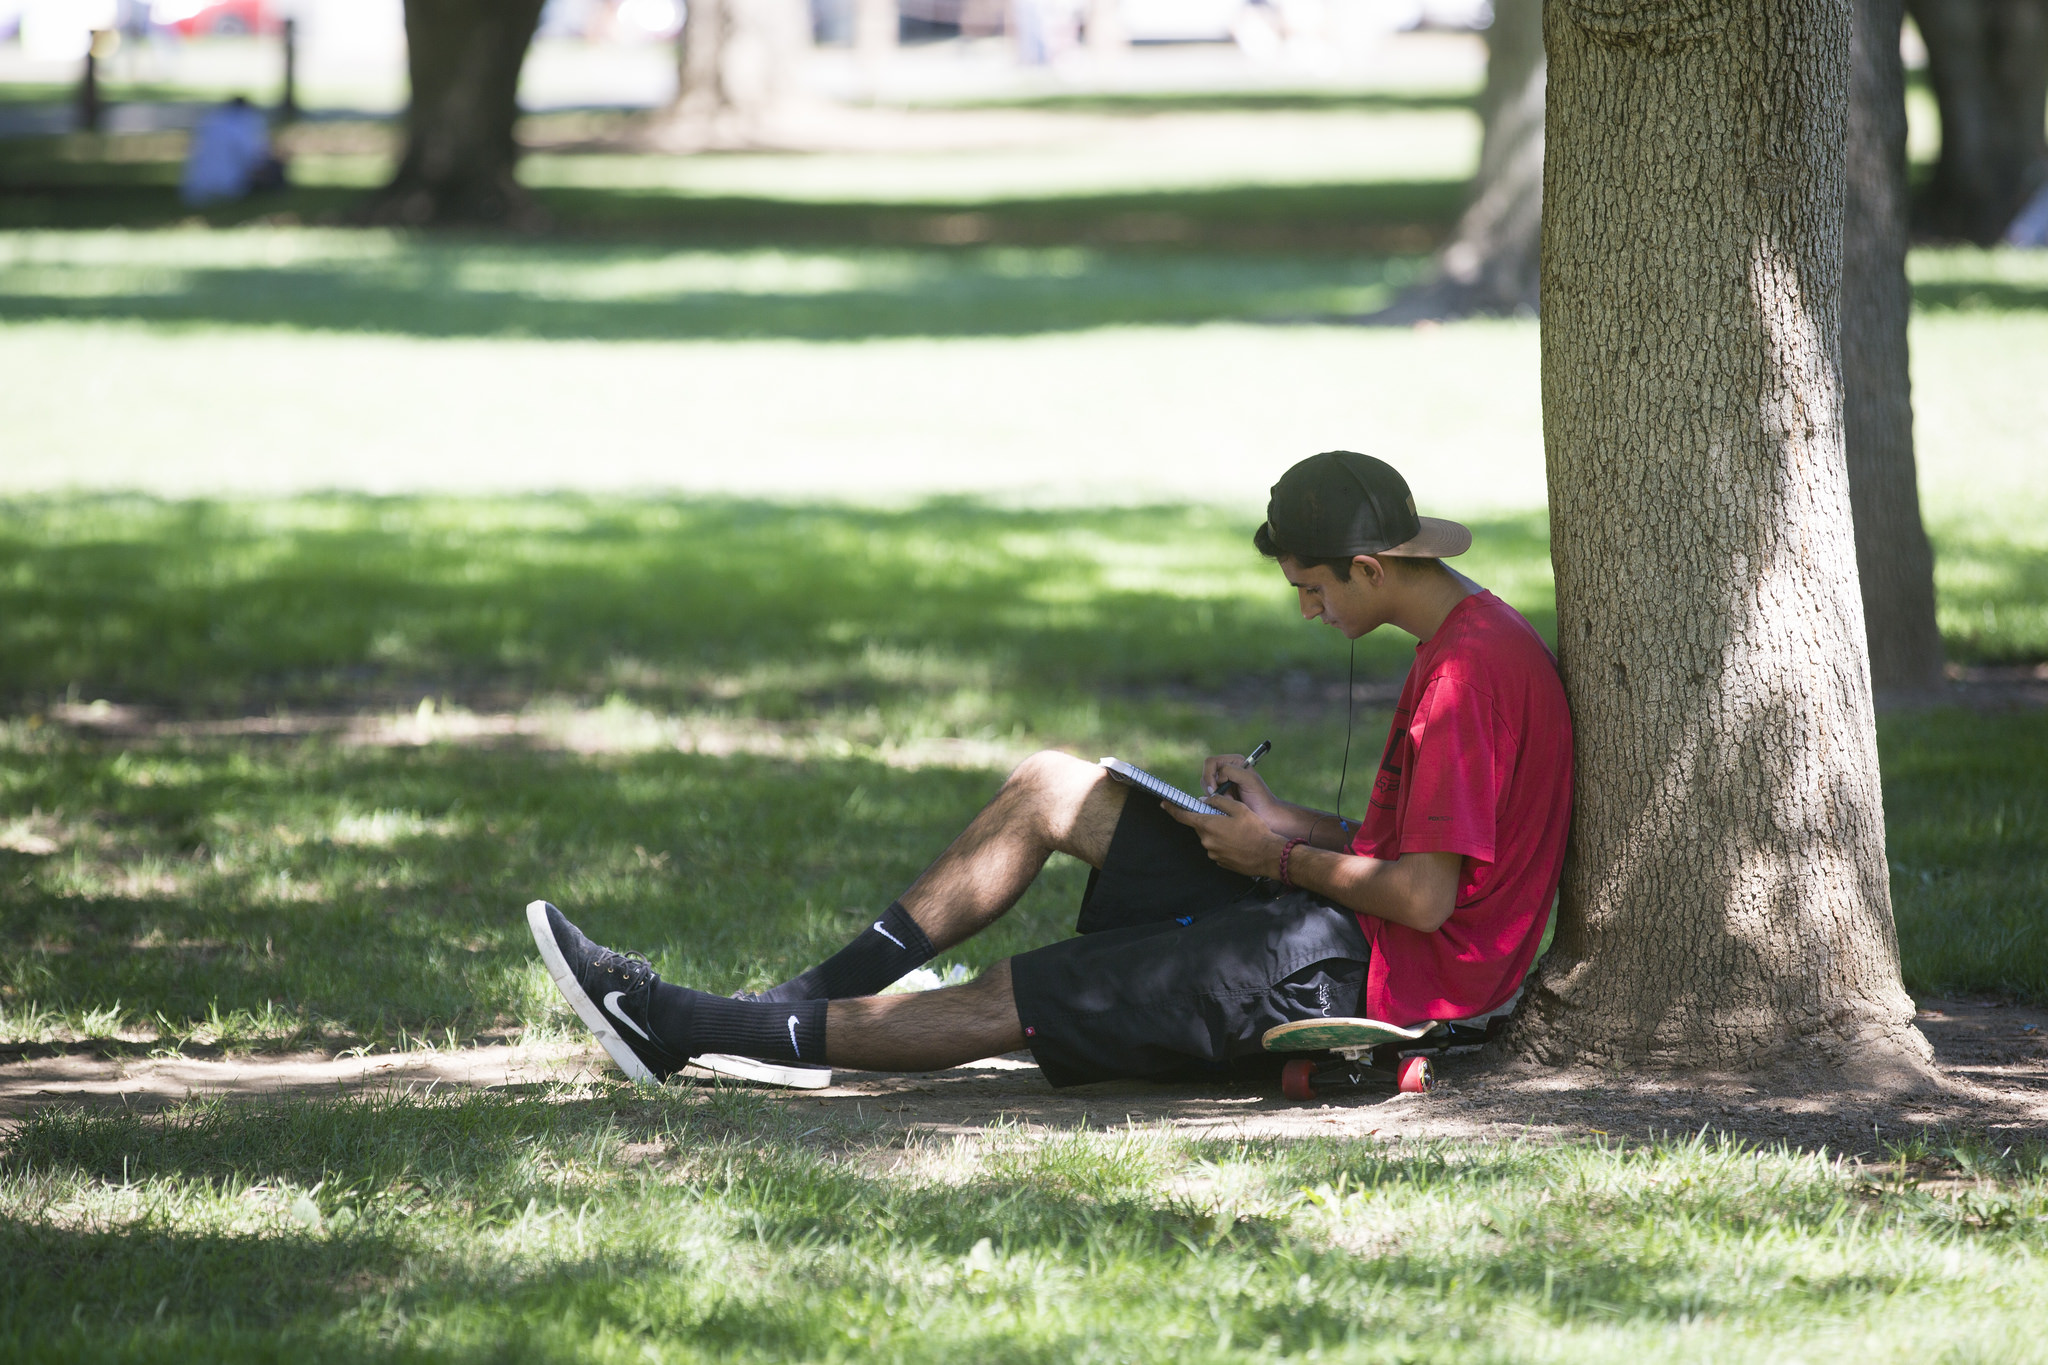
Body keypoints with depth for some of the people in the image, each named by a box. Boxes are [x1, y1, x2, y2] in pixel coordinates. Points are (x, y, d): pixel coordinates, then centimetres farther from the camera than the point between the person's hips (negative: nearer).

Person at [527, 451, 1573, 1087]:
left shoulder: (1469, 674, -21)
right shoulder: (1477, 637, 13)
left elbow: (1426, 897, -25)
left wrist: (1281, 859, -11)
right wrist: (1287, 824, 8)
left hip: (1365, 969, -11)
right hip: (1343, 930, 11)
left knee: (1008, 1002, -11)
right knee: (1049, 787, 9)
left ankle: (687, 1031, -7)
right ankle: (803, 1002, 7)